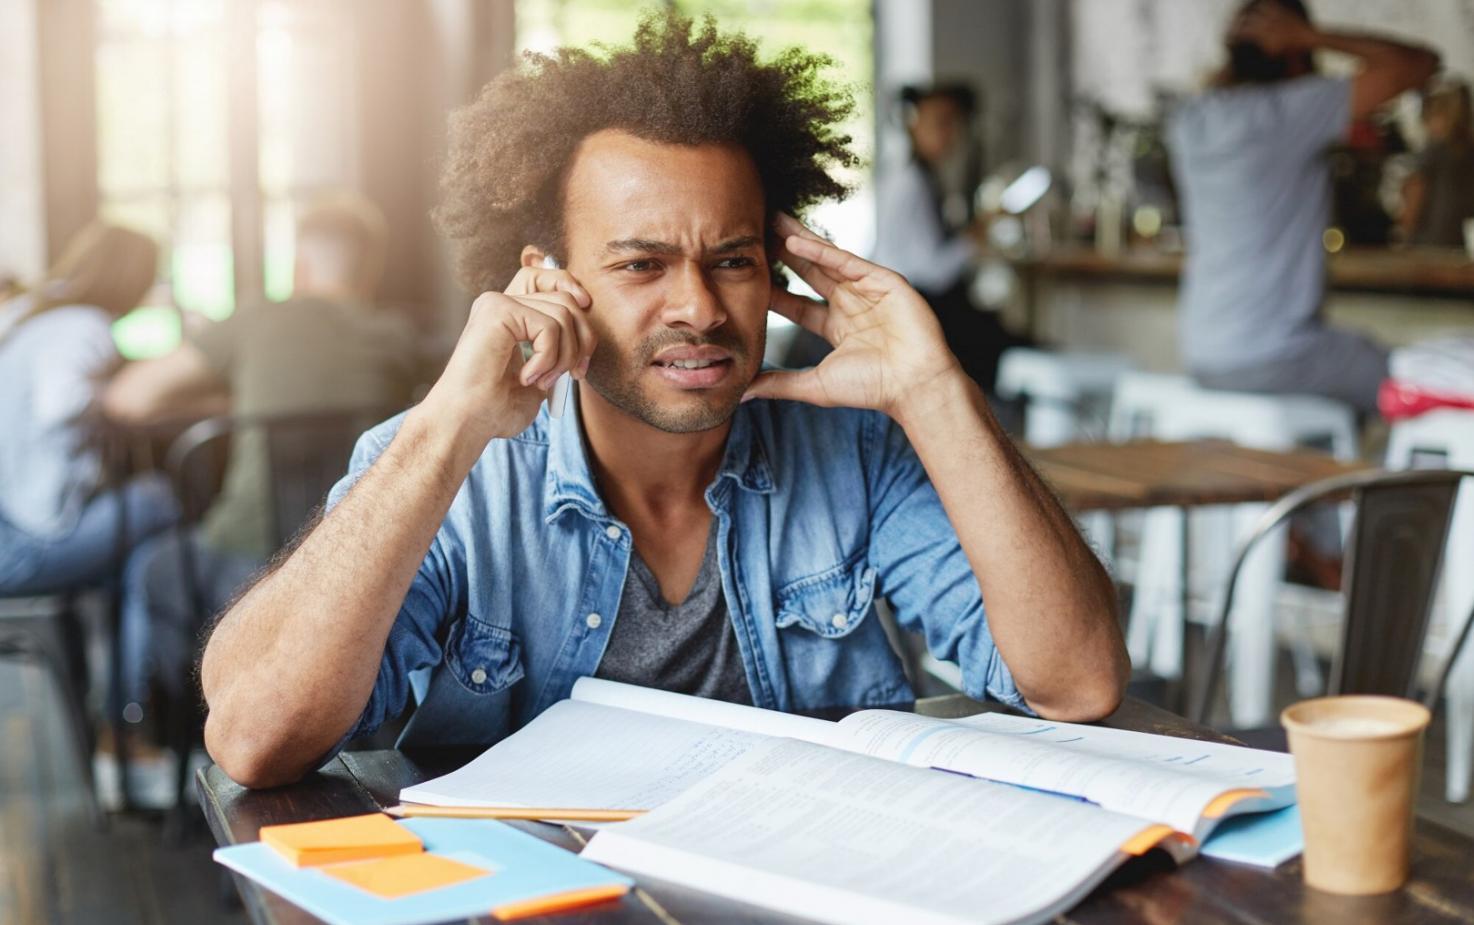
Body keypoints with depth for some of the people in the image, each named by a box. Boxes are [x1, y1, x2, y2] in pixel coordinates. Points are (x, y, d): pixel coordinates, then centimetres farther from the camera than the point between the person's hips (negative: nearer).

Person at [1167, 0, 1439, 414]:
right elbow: (1419, 64, -13)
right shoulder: (1288, 111, -15)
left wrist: (1241, 51, 14)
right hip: (1270, 358, -8)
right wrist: (1310, 37, -10)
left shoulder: (1188, 122, 5)